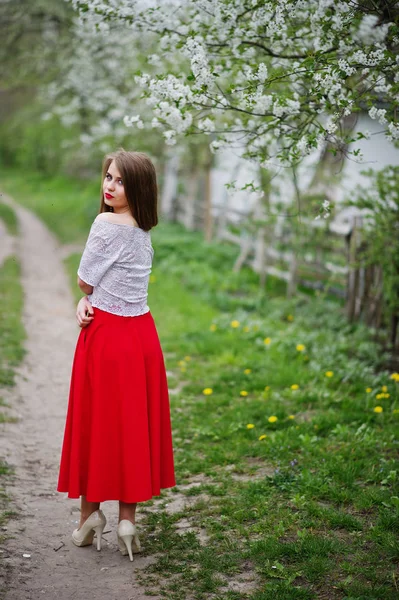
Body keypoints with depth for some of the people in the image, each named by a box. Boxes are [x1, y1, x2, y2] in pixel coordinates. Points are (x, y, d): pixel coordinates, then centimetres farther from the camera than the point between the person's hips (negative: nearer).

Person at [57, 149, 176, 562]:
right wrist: (87, 302, -3)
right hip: (141, 333, 7)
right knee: (132, 424, 8)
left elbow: (84, 281, -7)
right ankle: (127, 520, 12)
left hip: (106, 335, -6)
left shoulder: (106, 223, -14)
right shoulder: (144, 232, 10)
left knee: (95, 422, 7)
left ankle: (90, 513, 18)